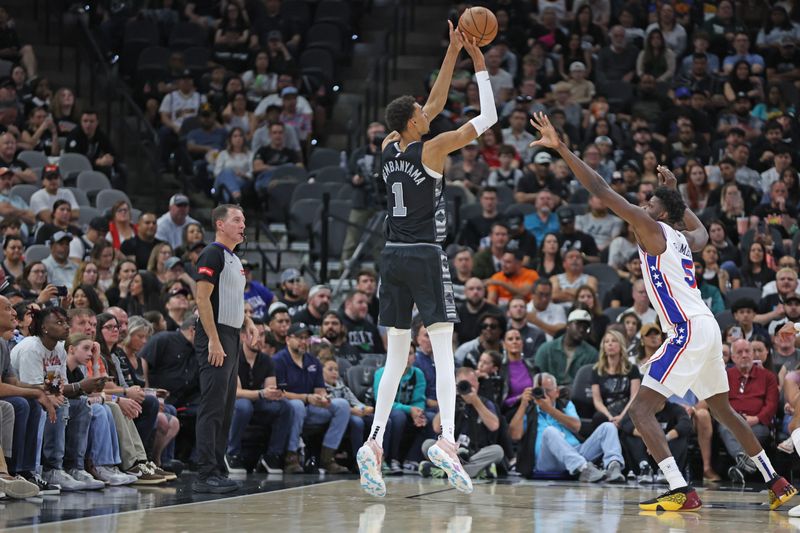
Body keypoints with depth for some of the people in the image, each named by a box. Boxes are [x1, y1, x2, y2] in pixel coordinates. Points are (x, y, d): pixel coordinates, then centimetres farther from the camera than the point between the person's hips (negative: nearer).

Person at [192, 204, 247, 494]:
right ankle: (206, 475, -13)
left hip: (231, 338, 10)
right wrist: (214, 340, -21)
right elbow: (202, 298, -16)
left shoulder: (235, 259, 21)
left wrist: (233, 341, 18)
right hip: (216, 339, -10)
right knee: (212, 408, -12)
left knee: (226, 409, 10)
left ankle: (218, 470, 15)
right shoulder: (213, 254, -9)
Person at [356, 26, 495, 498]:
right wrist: (480, 66, 5)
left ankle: (374, 442, -2)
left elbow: (435, 104, 21)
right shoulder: (431, 150, -8)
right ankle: (447, 439, -25)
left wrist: (453, 53, 21)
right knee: (443, 349, -9)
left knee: (397, 357, 9)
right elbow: (488, 117, -3)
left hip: (394, 257, 6)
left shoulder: (389, 147, 9)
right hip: (426, 257, -6)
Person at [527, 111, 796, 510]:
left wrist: (561, 148, -9)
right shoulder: (684, 239, 18)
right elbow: (702, 231, 47)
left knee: (641, 409, -11)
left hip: (688, 331, -9)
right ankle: (777, 484, 30)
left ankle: (682, 493, -22)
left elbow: (600, 190, -10)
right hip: (706, 327, 9)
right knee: (722, 410, 24)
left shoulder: (652, 229, -4)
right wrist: (675, 190, 46)